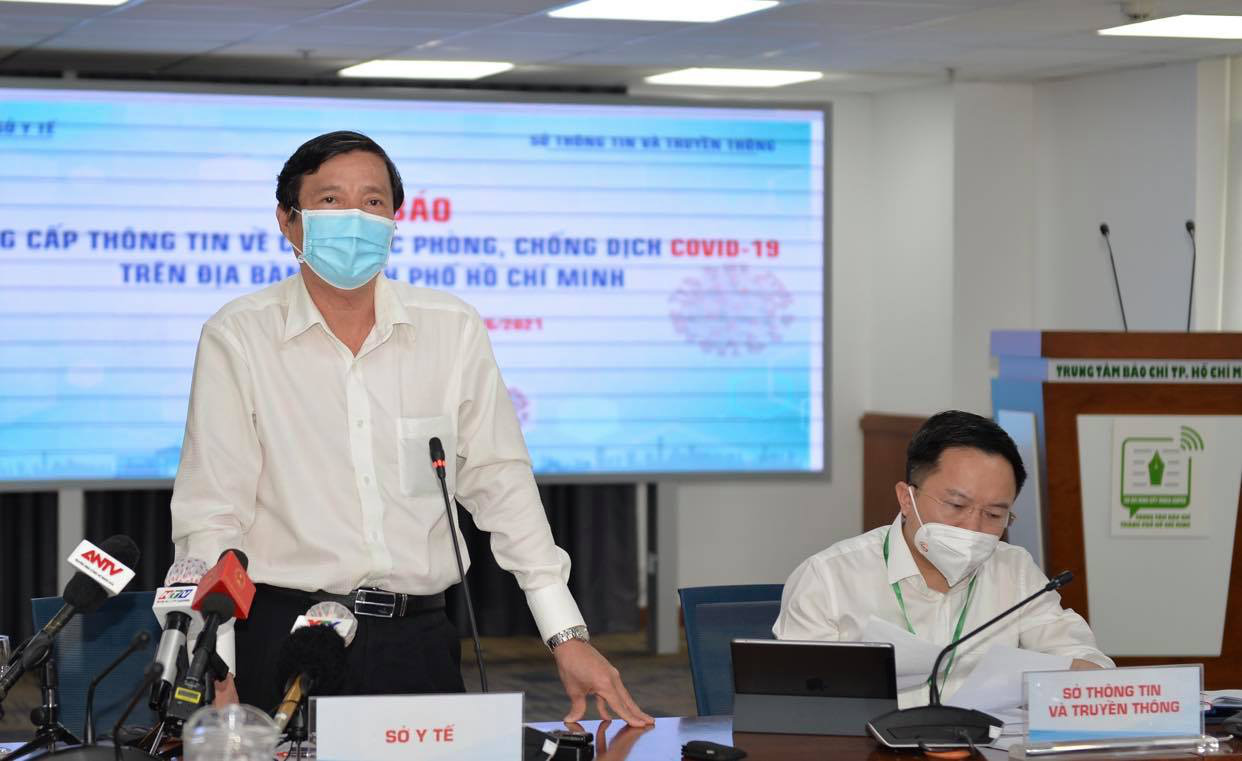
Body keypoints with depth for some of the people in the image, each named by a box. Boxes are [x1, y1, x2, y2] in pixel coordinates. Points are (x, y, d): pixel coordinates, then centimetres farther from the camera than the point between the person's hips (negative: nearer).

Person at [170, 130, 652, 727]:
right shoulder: (237, 338, -3)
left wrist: (567, 635, 2)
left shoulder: (453, 331, 5)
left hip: (418, 636, 3)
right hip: (286, 632, -2)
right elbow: (210, 512, -5)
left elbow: (500, 483, 8)